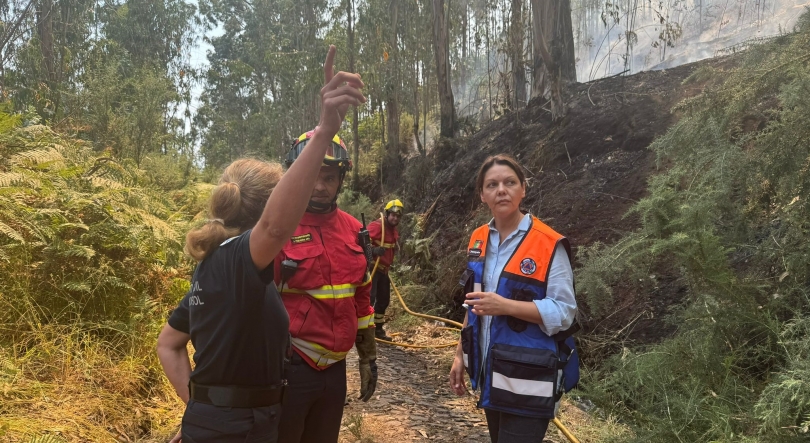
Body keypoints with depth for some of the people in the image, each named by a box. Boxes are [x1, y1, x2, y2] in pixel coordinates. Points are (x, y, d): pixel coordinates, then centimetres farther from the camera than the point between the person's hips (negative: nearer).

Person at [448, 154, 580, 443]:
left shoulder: (548, 245, -14)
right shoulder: (479, 240, 5)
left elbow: (564, 312, -17)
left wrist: (506, 305, -27)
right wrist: (460, 354, 13)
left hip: (528, 380, -6)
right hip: (491, 372, 6)